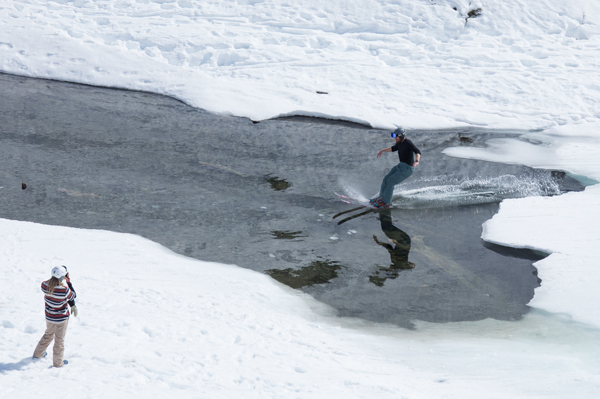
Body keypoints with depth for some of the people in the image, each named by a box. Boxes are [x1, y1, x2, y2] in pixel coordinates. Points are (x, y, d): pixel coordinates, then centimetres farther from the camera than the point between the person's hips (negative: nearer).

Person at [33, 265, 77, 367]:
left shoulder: (44, 285, -17)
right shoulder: (64, 290, -33)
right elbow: (73, 296, -12)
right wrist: (68, 281, -11)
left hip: (49, 316, 5)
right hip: (61, 318, -5)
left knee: (48, 335, 31)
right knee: (59, 340, 16)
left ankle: (38, 354, 48)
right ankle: (57, 362, 33)